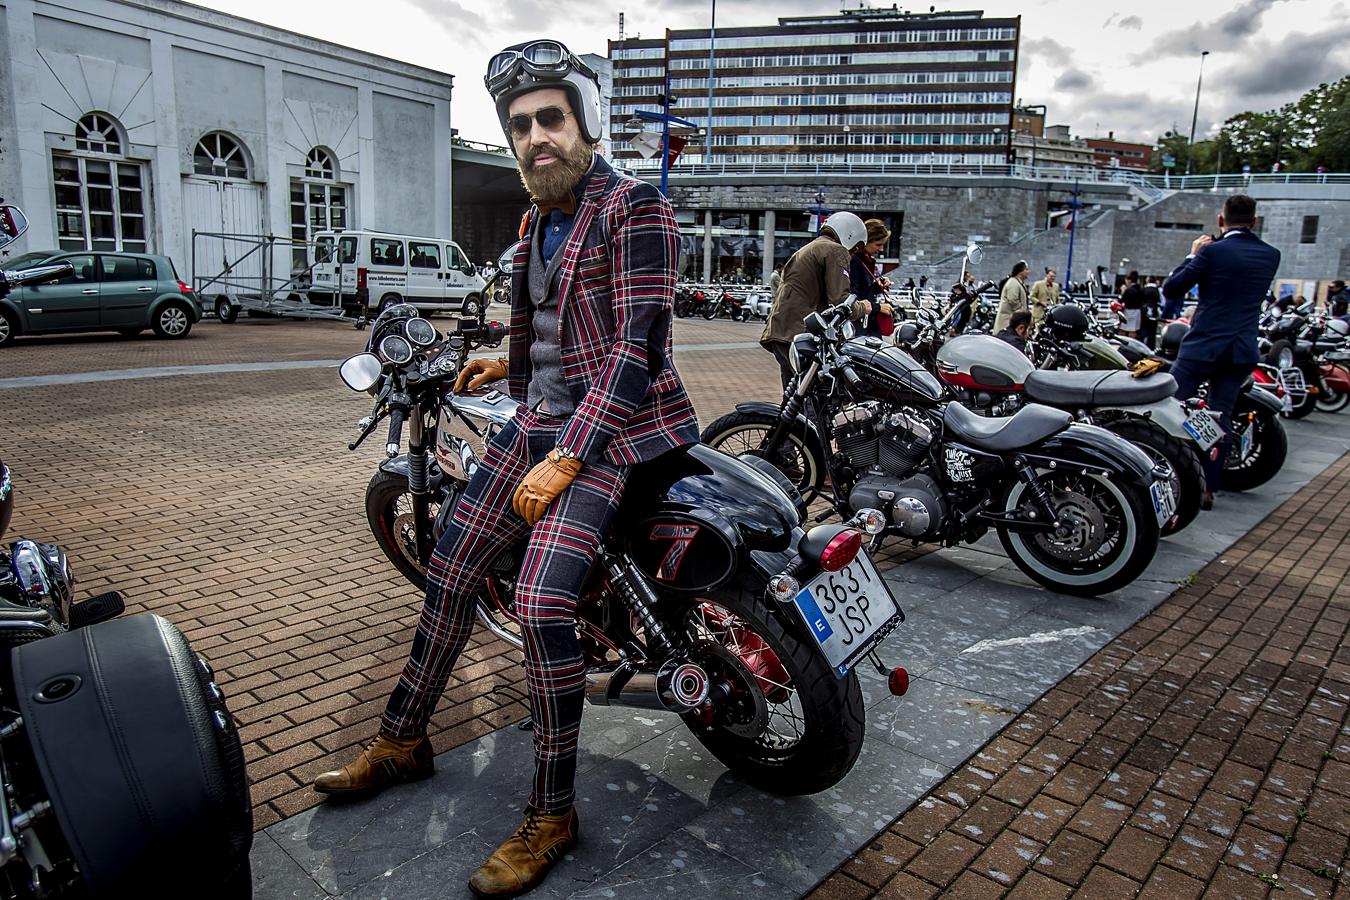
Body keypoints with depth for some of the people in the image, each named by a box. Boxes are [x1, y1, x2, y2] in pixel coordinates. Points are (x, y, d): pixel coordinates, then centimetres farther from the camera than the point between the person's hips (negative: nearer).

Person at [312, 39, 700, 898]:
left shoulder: (635, 207, -12)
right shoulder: (539, 221, 14)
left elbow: (637, 345, -20)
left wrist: (565, 459, -22)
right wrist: (512, 362, 23)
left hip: (613, 426, -8)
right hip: (540, 417, 9)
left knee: (541, 603, -22)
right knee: (450, 571, 9)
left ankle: (552, 813, -4)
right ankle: (403, 740, 29)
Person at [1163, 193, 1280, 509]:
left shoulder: (1212, 251, -10)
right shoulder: (1271, 255, 7)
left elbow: (1170, 290, -7)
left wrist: (1193, 255, 5)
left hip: (1204, 346, -5)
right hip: (1243, 350, 5)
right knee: (1221, 418, 10)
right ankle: (1209, 490, 11)